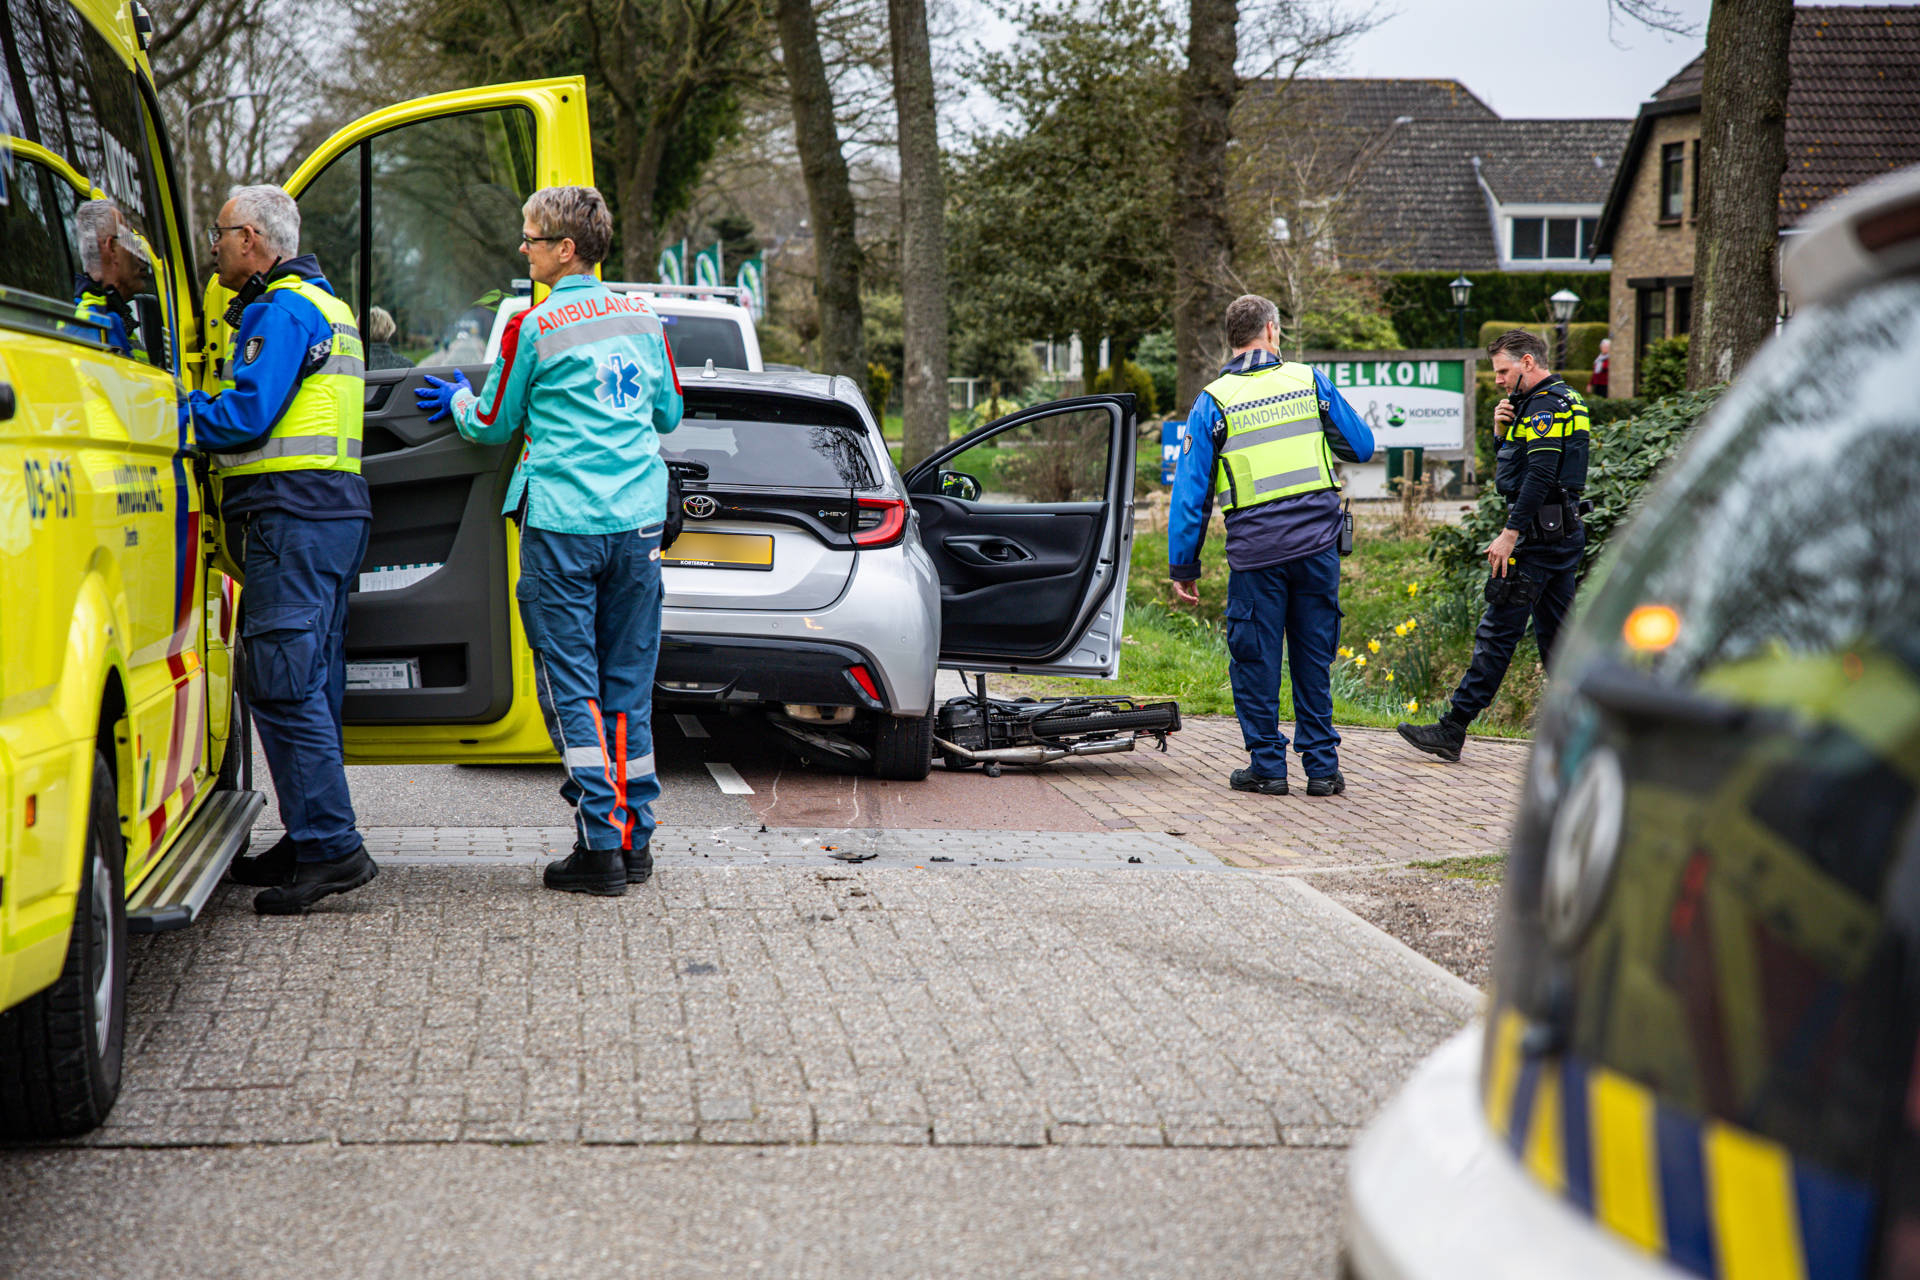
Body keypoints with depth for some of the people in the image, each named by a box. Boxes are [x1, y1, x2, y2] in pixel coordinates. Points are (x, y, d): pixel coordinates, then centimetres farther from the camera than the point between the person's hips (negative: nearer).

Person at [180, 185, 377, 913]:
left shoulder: (281, 310, -8)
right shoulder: (326, 307, 24)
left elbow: (247, 414, -18)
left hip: (292, 513, -10)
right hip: (336, 508, 10)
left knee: (283, 684, -11)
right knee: (310, 684, 11)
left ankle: (330, 846, -14)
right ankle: (310, 841, 15)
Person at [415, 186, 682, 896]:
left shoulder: (534, 328, -7)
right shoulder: (643, 320, 8)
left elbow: (493, 425, 5)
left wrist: (459, 399, 26)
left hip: (563, 525, -5)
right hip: (638, 520, 5)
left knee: (571, 685, 0)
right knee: (628, 684, 11)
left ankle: (601, 844, -2)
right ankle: (634, 838, 14)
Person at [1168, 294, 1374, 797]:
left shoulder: (1213, 402, 1)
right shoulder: (1309, 381, 5)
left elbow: (1190, 492, 0)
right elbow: (1362, 447, 13)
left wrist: (1183, 567, 5)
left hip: (1255, 549, -2)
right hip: (1316, 541, 2)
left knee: (1256, 660, 7)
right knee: (1314, 657, 9)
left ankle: (1267, 765, 9)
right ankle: (1322, 767, 12)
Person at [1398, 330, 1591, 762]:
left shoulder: (1545, 405, -13)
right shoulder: (1563, 400, 20)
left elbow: (1540, 475, -23)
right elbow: (1515, 463, 25)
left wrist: (1510, 533, -24)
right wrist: (1503, 430, 6)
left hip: (1538, 533, -11)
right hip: (1565, 532, 11)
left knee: (1497, 632, -9)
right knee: (1556, 633, 12)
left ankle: (1453, 730, -8)